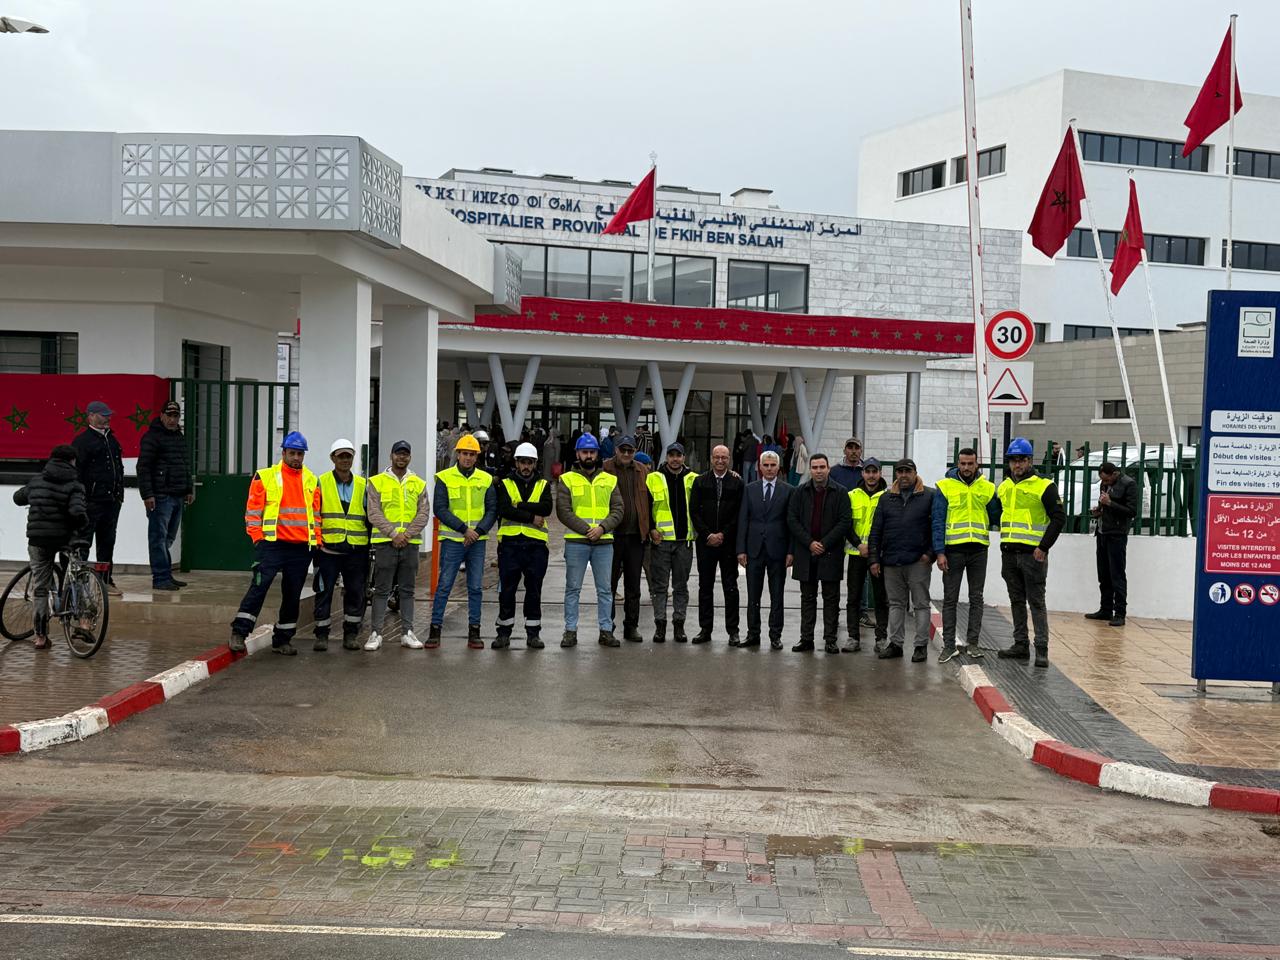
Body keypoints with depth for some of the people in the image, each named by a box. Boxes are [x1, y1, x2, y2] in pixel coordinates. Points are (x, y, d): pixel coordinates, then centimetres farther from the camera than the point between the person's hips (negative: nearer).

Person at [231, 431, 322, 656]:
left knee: (292, 594, 8)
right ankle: (238, 633, -4)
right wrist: (257, 537, -6)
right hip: (272, 543, -4)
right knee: (259, 587, -12)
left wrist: (317, 540, 9)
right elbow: (253, 509, 1)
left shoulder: (311, 481, 12)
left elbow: (316, 512, 17)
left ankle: (282, 639, 18)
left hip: (302, 547, 4)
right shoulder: (265, 477, 2)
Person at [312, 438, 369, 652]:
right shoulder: (321, 483, 3)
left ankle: (351, 635, 16)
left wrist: (370, 544, 13)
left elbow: (370, 516, 16)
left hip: (356, 549, 3)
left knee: (356, 593, 6)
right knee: (324, 592, 0)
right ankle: (321, 635, 10)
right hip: (328, 548, -2)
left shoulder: (363, 485, 11)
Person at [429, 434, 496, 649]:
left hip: (477, 542, 3)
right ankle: (435, 630, 5)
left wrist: (478, 531, -11)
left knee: (476, 588, 5)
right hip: (452, 540, -3)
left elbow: (492, 510, 5)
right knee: (444, 586, -2)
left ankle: (474, 632, 12)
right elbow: (440, 509, -8)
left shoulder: (486, 479, 7)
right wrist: (464, 529, -15)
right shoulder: (444, 478, -1)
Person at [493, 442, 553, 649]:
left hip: (536, 544, 1)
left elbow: (546, 508, -9)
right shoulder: (505, 485, 8)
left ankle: (533, 633, 14)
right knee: (506, 590, 3)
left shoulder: (543, 485, 11)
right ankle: (504, 632, 12)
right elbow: (504, 509, -10)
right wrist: (532, 517, -12)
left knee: (534, 591, 6)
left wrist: (519, 505, -13)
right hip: (510, 543, -1)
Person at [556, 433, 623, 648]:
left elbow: (617, 510, 5)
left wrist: (602, 527, -13)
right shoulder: (567, 480, 3)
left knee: (605, 589, 6)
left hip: (604, 542, 2)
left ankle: (606, 631, 12)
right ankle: (570, 631, 9)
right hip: (576, 541, -2)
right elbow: (563, 511, -6)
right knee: (573, 588, 3)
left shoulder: (610, 480, 11)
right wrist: (586, 530, -14)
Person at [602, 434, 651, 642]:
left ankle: (631, 626, 16)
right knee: (610, 583, 5)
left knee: (633, 586, 8)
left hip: (636, 536, 3)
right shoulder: (605, 468, -1)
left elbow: (650, 500, 14)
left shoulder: (643, 471, 10)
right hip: (612, 534, -3)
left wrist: (650, 528, 9)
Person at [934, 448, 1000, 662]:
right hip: (953, 549, -2)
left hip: (978, 549, 2)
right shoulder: (945, 486, -2)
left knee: (976, 598, 8)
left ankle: (972, 642, 16)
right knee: (950, 599, 3)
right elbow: (938, 521, -4)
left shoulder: (987, 488, 6)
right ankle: (949, 645, 8)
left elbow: (996, 517, 10)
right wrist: (939, 552, -11)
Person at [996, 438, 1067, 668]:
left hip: (1033, 554, -6)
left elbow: (1059, 518, -8)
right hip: (1009, 553, 6)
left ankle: (1041, 649, -2)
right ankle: (1020, 645, 20)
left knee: (1036, 601, -5)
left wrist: (1044, 547, -14)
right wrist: (1005, 544, 14)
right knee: (1017, 601, 12)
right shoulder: (1003, 487, 13)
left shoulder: (1044, 486, -6)